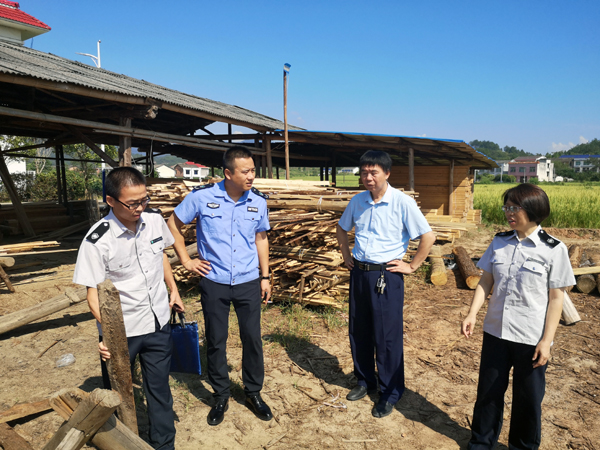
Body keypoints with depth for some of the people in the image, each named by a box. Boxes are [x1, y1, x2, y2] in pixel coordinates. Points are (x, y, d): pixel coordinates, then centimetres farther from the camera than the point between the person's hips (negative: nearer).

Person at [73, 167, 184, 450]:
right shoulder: (98, 241, -22)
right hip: (120, 331, -3)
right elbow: (93, 292, -17)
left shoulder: (154, 219, -8)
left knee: (159, 389, 16)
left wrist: (173, 289, 10)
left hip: (158, 323, 4)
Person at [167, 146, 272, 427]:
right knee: (216, 341, 11)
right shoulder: (202, 196, -11)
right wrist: (186, 260, -1)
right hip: (214, 282, -1)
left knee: (252, 338, 9)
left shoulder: (258, 201, -3)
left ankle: (253, 393, 31)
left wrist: (265, 277, 8)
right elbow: (174, 224, 2)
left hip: (248, 282, 2)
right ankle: (221, 396, 31)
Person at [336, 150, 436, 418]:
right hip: (359, 273, 5)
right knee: (358, 332, 15)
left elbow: (428, 237, -11)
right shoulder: (357, 201, 4)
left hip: (386, 276, -5)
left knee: (387, 337, 4)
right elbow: (342, 229, 21)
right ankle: (365, 381, 36)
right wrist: (347, 255, 13)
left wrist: (411, 267, -8)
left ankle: (390, 393, 23)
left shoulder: (402, 202, -12)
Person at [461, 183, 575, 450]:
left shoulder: (554, 249, -9)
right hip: (496, 331, 3)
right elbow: (485, 281, 3)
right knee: (489, 390, 15)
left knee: (528, 397, 13)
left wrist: (547, 340, -11)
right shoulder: (499, 242, 1)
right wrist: (472, 314, -8)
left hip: (531, 338, -3)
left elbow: (556, 298, -8)